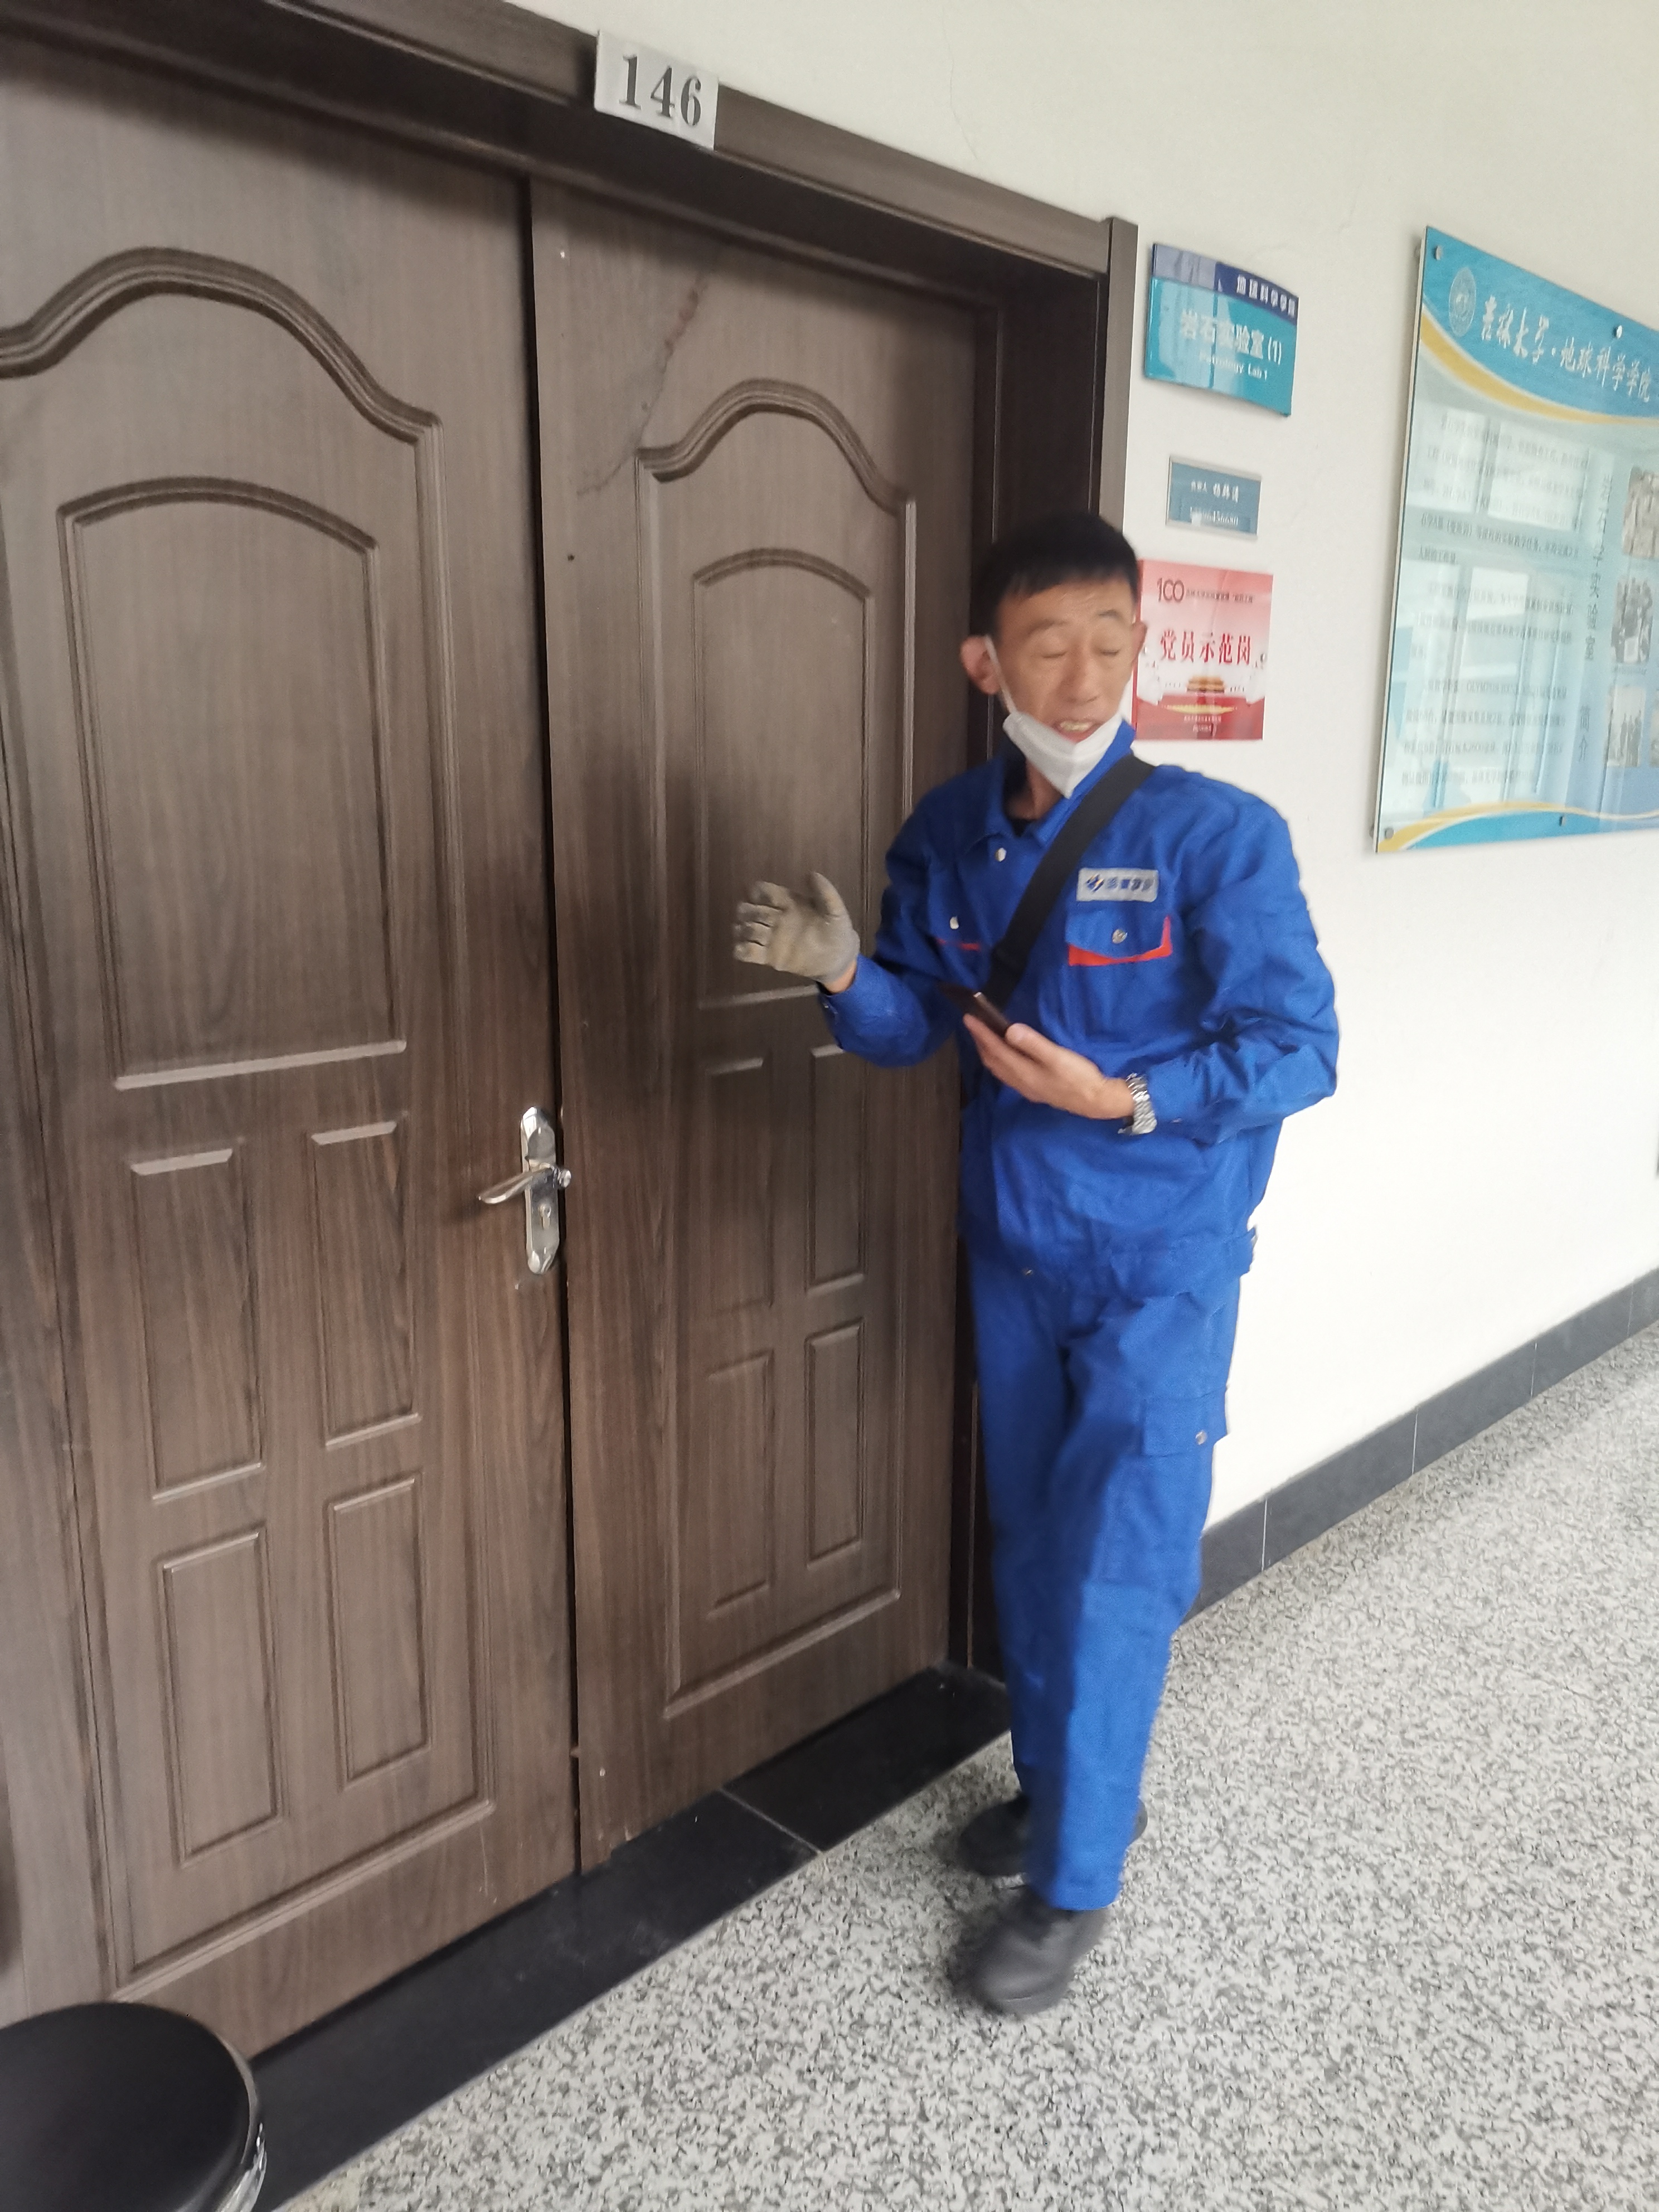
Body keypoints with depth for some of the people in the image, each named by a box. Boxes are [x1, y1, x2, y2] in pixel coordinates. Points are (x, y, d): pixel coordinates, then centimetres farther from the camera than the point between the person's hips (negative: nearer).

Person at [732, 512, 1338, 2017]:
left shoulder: (1214, 835, -17)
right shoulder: (949, 835, -2)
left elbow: (1298, 1047, -16)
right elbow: (912, 1026, 3)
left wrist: (1125, 1100, -29)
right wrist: (845, 972, -18)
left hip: (1159, 1265, -5)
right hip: (1013, 1249, 5)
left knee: (1117, 1570, 0)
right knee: (1032, 1543, 18)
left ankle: (1075, 1882, 21)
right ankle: (1064, 1785, 42)